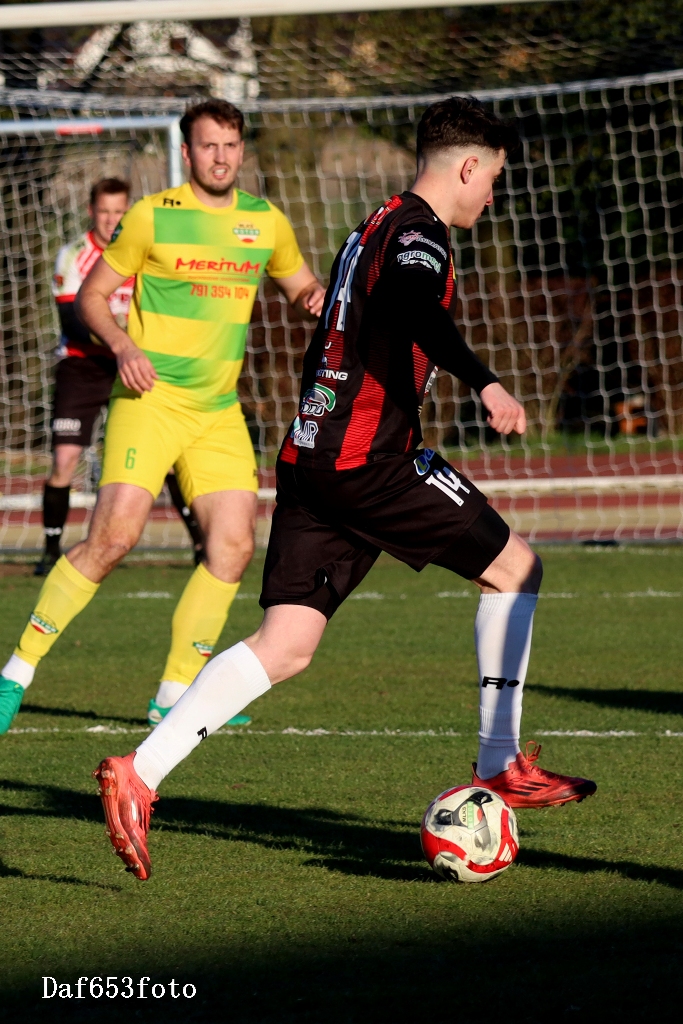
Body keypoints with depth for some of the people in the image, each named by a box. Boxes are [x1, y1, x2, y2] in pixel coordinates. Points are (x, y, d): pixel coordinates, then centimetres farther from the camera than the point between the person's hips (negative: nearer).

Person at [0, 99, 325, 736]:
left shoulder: (265, 222, 10)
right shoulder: (152, 217, -4)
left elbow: (299, 287, 24)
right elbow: (91, 296, 2)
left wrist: (315, 298, 0)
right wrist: (123, 346, -17)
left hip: (219, 410, 5)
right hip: (152, 396, -5)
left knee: (234, 546, -6)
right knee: (114, 535, -19)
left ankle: (175, 693, 6)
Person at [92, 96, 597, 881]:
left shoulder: (373, 228, 23)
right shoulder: (420, 231, -7)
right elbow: (410, 304, -30)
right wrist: (484, 381, -34)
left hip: (308, 455, 9)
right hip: (372, 457, -8)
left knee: (285, 647, 0)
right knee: (515, 569, 8)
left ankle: (139, 773, -14)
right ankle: (498, 765, 9)